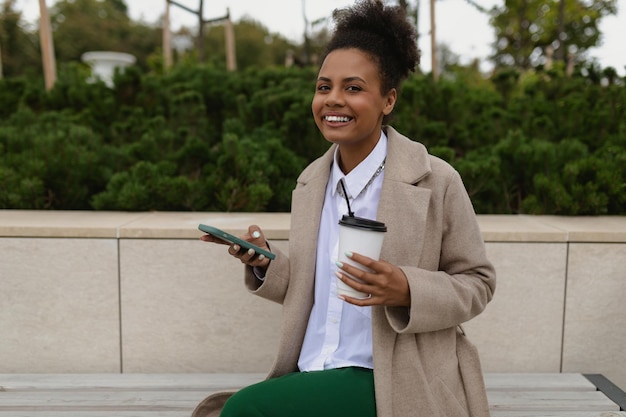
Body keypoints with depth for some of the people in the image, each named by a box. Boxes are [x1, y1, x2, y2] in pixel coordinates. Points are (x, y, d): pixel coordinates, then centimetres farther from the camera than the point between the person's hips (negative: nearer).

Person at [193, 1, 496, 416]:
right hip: (309, 375, 5)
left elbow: (478, 282, -3)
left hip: (390, 383, -5)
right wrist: (265, 262, -6)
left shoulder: (436, 181, -11)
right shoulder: (311, 180, 6)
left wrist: (407, 291, -21)